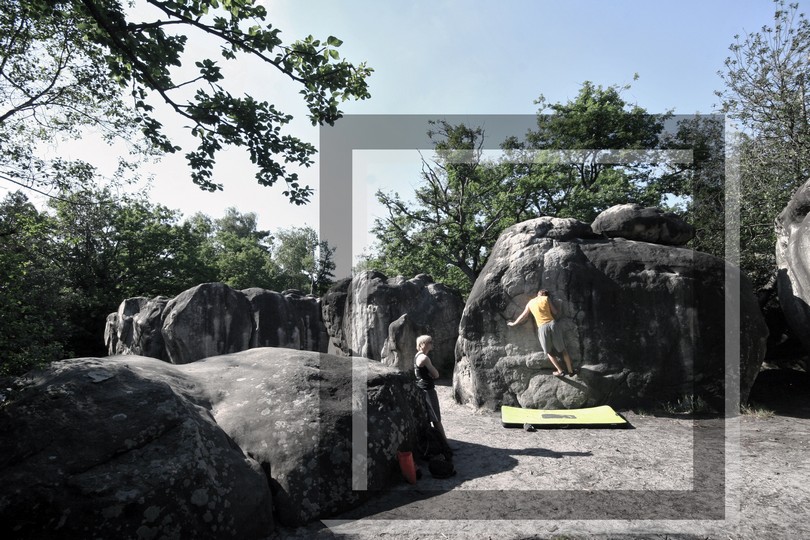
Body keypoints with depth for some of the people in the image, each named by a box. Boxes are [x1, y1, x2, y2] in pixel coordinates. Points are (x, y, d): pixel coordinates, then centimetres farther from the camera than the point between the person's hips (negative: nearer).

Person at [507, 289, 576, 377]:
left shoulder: (530, 303, 14)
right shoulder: (546, 298, 8)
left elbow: (523, 316, 22)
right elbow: (555, 312, 11)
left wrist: (513, 323, 37)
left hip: (542, 327, 0)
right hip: (552, 323, 0)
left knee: (549, 352, 18)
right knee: (563, 349, 14)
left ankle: (560, 371, 14)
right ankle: (570, 371, 19)